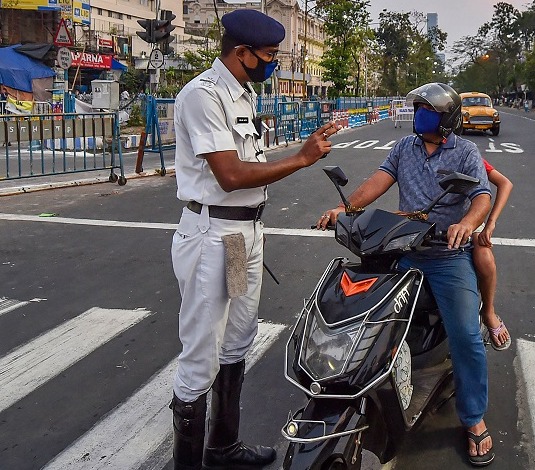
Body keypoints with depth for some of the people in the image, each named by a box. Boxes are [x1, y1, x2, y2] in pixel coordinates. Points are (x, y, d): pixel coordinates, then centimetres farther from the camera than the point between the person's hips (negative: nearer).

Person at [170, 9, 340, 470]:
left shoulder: (245, 93, 14)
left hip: (248, 231, 10)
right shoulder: (202, 94, -16)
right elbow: (231, 175, -22)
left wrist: (256, 232, 17)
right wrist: (301, 159, -17)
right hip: (213, 236, -10)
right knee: (202, 357, -2)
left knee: (237, 345, 18)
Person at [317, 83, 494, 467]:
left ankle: (474, 419, 7)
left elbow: (483, 196, -13)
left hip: (448, 256, -4)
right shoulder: (405, 147, 12)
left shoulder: (466, 152, 0)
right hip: (403, 253, 4)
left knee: (466, 336, -12)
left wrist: (467, 223, -36)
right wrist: (345, 208, -17)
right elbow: (379, 181, 0)